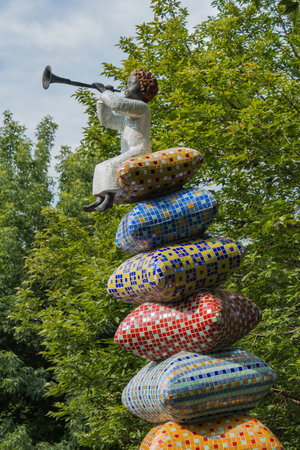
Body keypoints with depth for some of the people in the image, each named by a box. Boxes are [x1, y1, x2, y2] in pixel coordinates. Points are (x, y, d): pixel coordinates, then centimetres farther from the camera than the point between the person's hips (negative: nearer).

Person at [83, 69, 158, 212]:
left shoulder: (142, 107, -5)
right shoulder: (127, 116, 28)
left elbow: (119, 104, -22)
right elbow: (107, 121, 32)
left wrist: (105, 92, -7)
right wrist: (104, 97, 21)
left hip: (139, 152, -10)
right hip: (127, 154, 10)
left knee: (112, 166, -29)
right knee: (101, 168, 5)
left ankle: (109, 198, -39)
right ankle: (100, 199, -9)